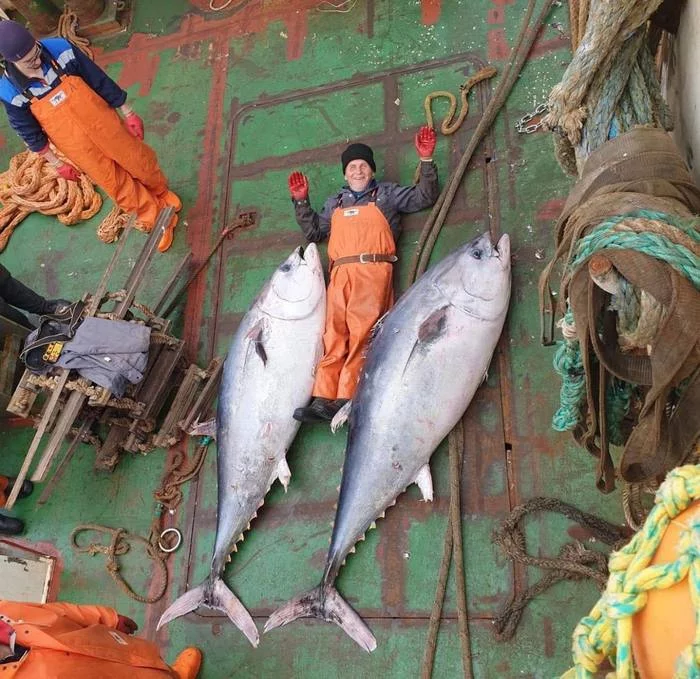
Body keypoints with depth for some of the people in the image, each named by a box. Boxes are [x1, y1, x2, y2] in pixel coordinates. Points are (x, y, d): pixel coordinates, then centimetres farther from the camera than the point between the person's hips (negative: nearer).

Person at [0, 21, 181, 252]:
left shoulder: (60, 49, -18)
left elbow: (99, 80, -8)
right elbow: (28, 132, -4)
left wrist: (128, 113, -1)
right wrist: (57, 163, 3)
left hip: (102, 122, 1)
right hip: (76, 145, -1)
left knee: (139, 161, 15)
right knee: (116, 185, 10)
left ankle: (162, 195, 47)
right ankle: (155, 218, 31)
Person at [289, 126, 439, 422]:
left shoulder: (387, 193, 23)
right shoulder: (334, 203, 32)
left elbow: (425, 196, 19)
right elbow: (313, 231, 34)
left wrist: (426, 160, 9)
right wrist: (301, 201, 26)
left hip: (374, 268, -3)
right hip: (340, 273, 3)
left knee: (362, 330, -20)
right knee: (334, 332, -13)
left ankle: (346, 399, -27)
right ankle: (323, 398, -22)